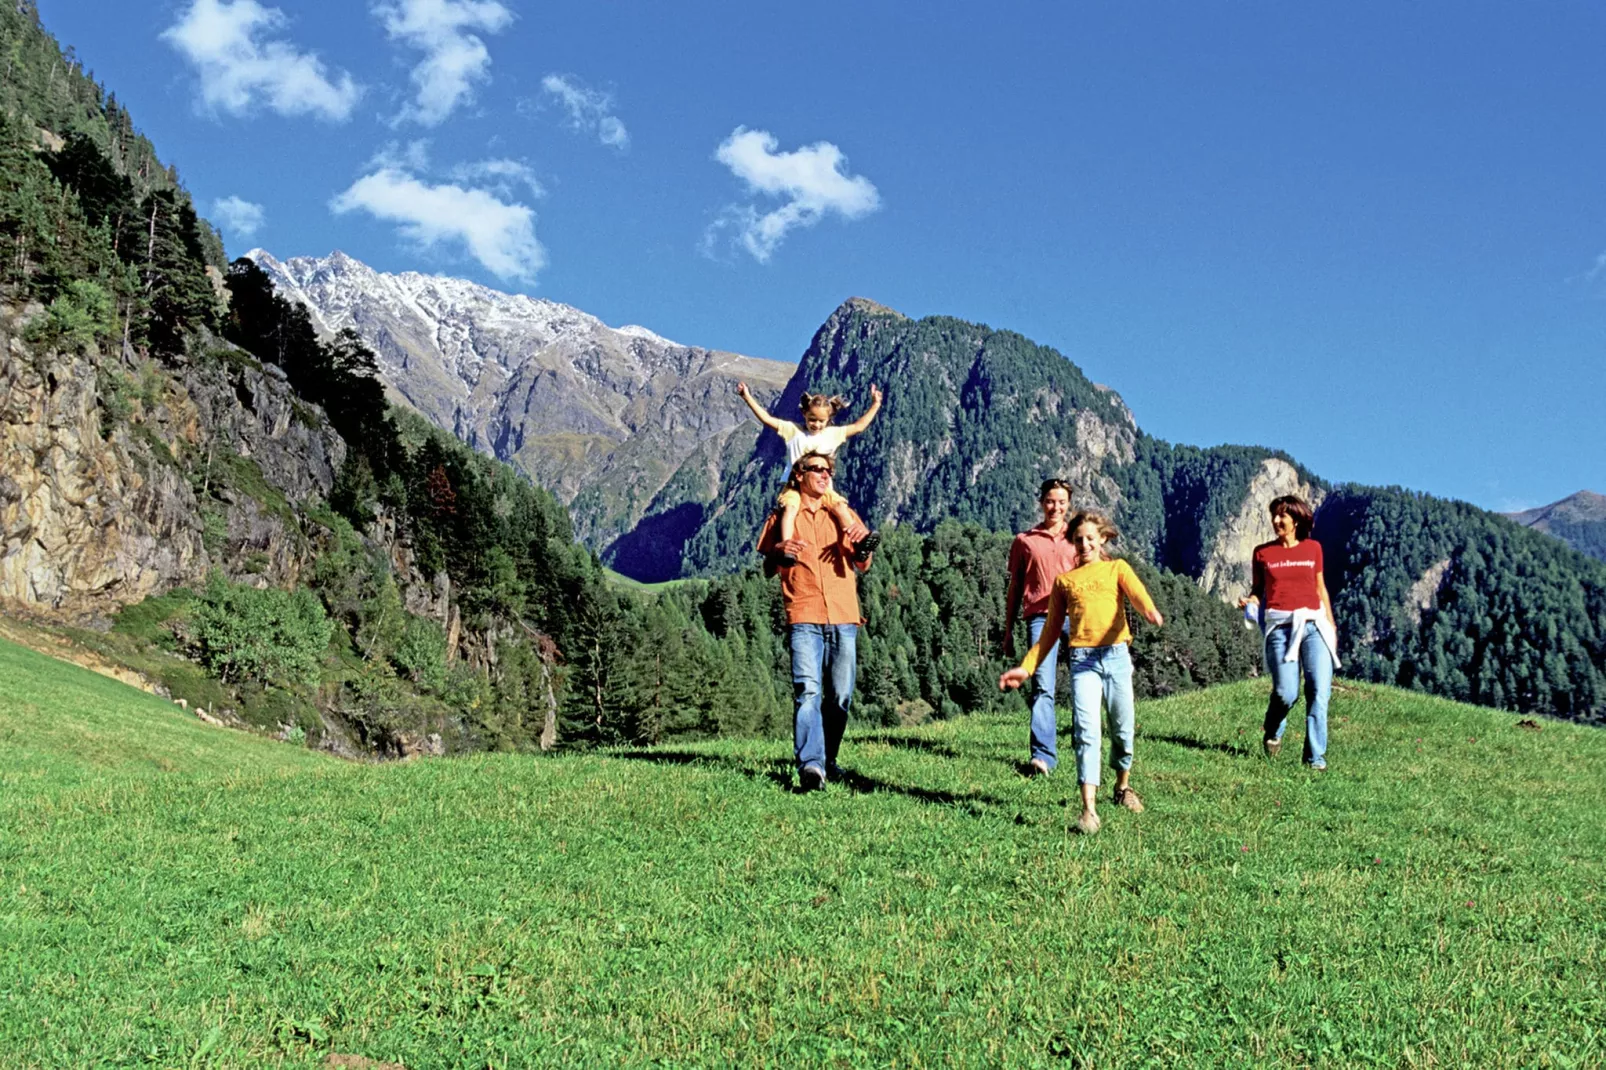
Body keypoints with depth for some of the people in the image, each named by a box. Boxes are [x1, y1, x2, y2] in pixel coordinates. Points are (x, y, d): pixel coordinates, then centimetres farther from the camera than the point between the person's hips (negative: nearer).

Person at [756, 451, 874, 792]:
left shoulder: (842, 515, 19)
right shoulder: (783, 516, 13)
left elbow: (862, 565, 15)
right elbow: (767, 564, 15)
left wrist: (861, 546, -8)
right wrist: (780, 551, -8)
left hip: (843, 618, 3)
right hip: (804, 618, -3)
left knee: (840, 696, 3)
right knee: (808, 690, -17)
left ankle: (827, 758, 18)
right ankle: (810, 765, -28)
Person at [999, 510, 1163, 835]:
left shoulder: (1116, 568, 12)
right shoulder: (1064, 580, 16)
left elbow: (1136, 592, -10)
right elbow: (1051, 630, 20)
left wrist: (1150, 611, -34)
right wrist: (1026, 667, 15)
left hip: (1116, 655, 0)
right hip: (1082, 659, 0)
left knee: (1123, 728, 9)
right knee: (1086, 731, -13)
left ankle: (1123, 787, 36)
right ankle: (1089, 809, -17)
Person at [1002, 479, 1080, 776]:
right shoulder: (1025, 541, 13)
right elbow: (1015, 589, 15)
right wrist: (1008, 631, 12)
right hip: (1041, 617, -2)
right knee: (1042, 686, -13)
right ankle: (1042, 755, -19)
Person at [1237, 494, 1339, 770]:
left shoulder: (1313, 548, 12)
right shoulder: (1263, 552, 9)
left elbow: (1320, 588, 18)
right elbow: (1257, 588, 13)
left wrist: (1331, 623, 15)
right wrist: (1250, 601, -9)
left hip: (1313, 623, 2)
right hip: (1280, 625, -1)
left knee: (1320, 690, -8)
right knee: (1286, 693, -9)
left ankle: (1315, 756, 0)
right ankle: (1273, 733, 24)